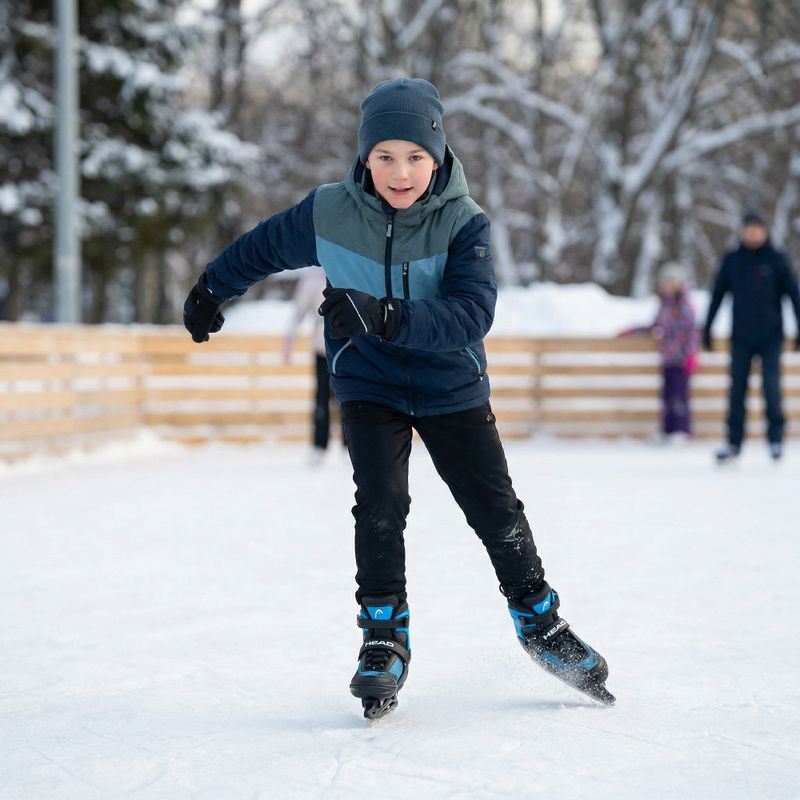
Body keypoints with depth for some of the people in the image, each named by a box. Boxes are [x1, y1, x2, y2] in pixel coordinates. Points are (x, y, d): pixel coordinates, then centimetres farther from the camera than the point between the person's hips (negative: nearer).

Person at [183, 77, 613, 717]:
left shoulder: (464, 222, -19)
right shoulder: (329, 213, -14)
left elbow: (473, 313, -33)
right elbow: (264, 248, 6)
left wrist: (385, 315, -45)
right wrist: (211, 290, 18)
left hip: (451, 385, 0)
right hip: (369, 383, 0)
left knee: (497, 509, 2)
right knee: (381, 503, -18)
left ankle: (539, 620, 25)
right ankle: (384, 635, -1)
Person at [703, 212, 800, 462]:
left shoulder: (776, 260, -1)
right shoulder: (732, 260, 4)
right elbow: (717, 294, 10)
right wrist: (707, 328, 7)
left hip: (770, 336, -2)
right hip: (741, 336, 2)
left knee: (771, 386, -8)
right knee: (737, 389, 1)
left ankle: (776, 438, 3)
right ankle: (734, 441, 7)